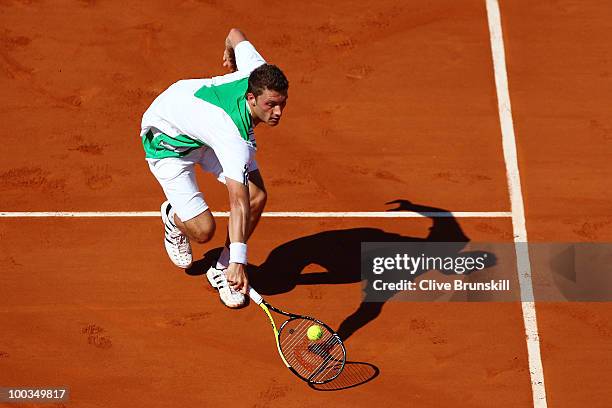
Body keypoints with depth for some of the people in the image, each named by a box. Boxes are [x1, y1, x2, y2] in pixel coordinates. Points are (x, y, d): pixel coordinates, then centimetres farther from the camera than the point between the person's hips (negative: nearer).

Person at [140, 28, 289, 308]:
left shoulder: (259, 72, -26)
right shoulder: (236, 138, -44)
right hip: (168, 141, -7)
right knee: (203, 230, -16)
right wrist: (238, 261, -50)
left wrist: (230, 55, 19)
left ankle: (222, 271, 11)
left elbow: (235, 35, -5)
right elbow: (238, 201, -48)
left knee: (257, 196, -10)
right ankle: (173, 217, 24)